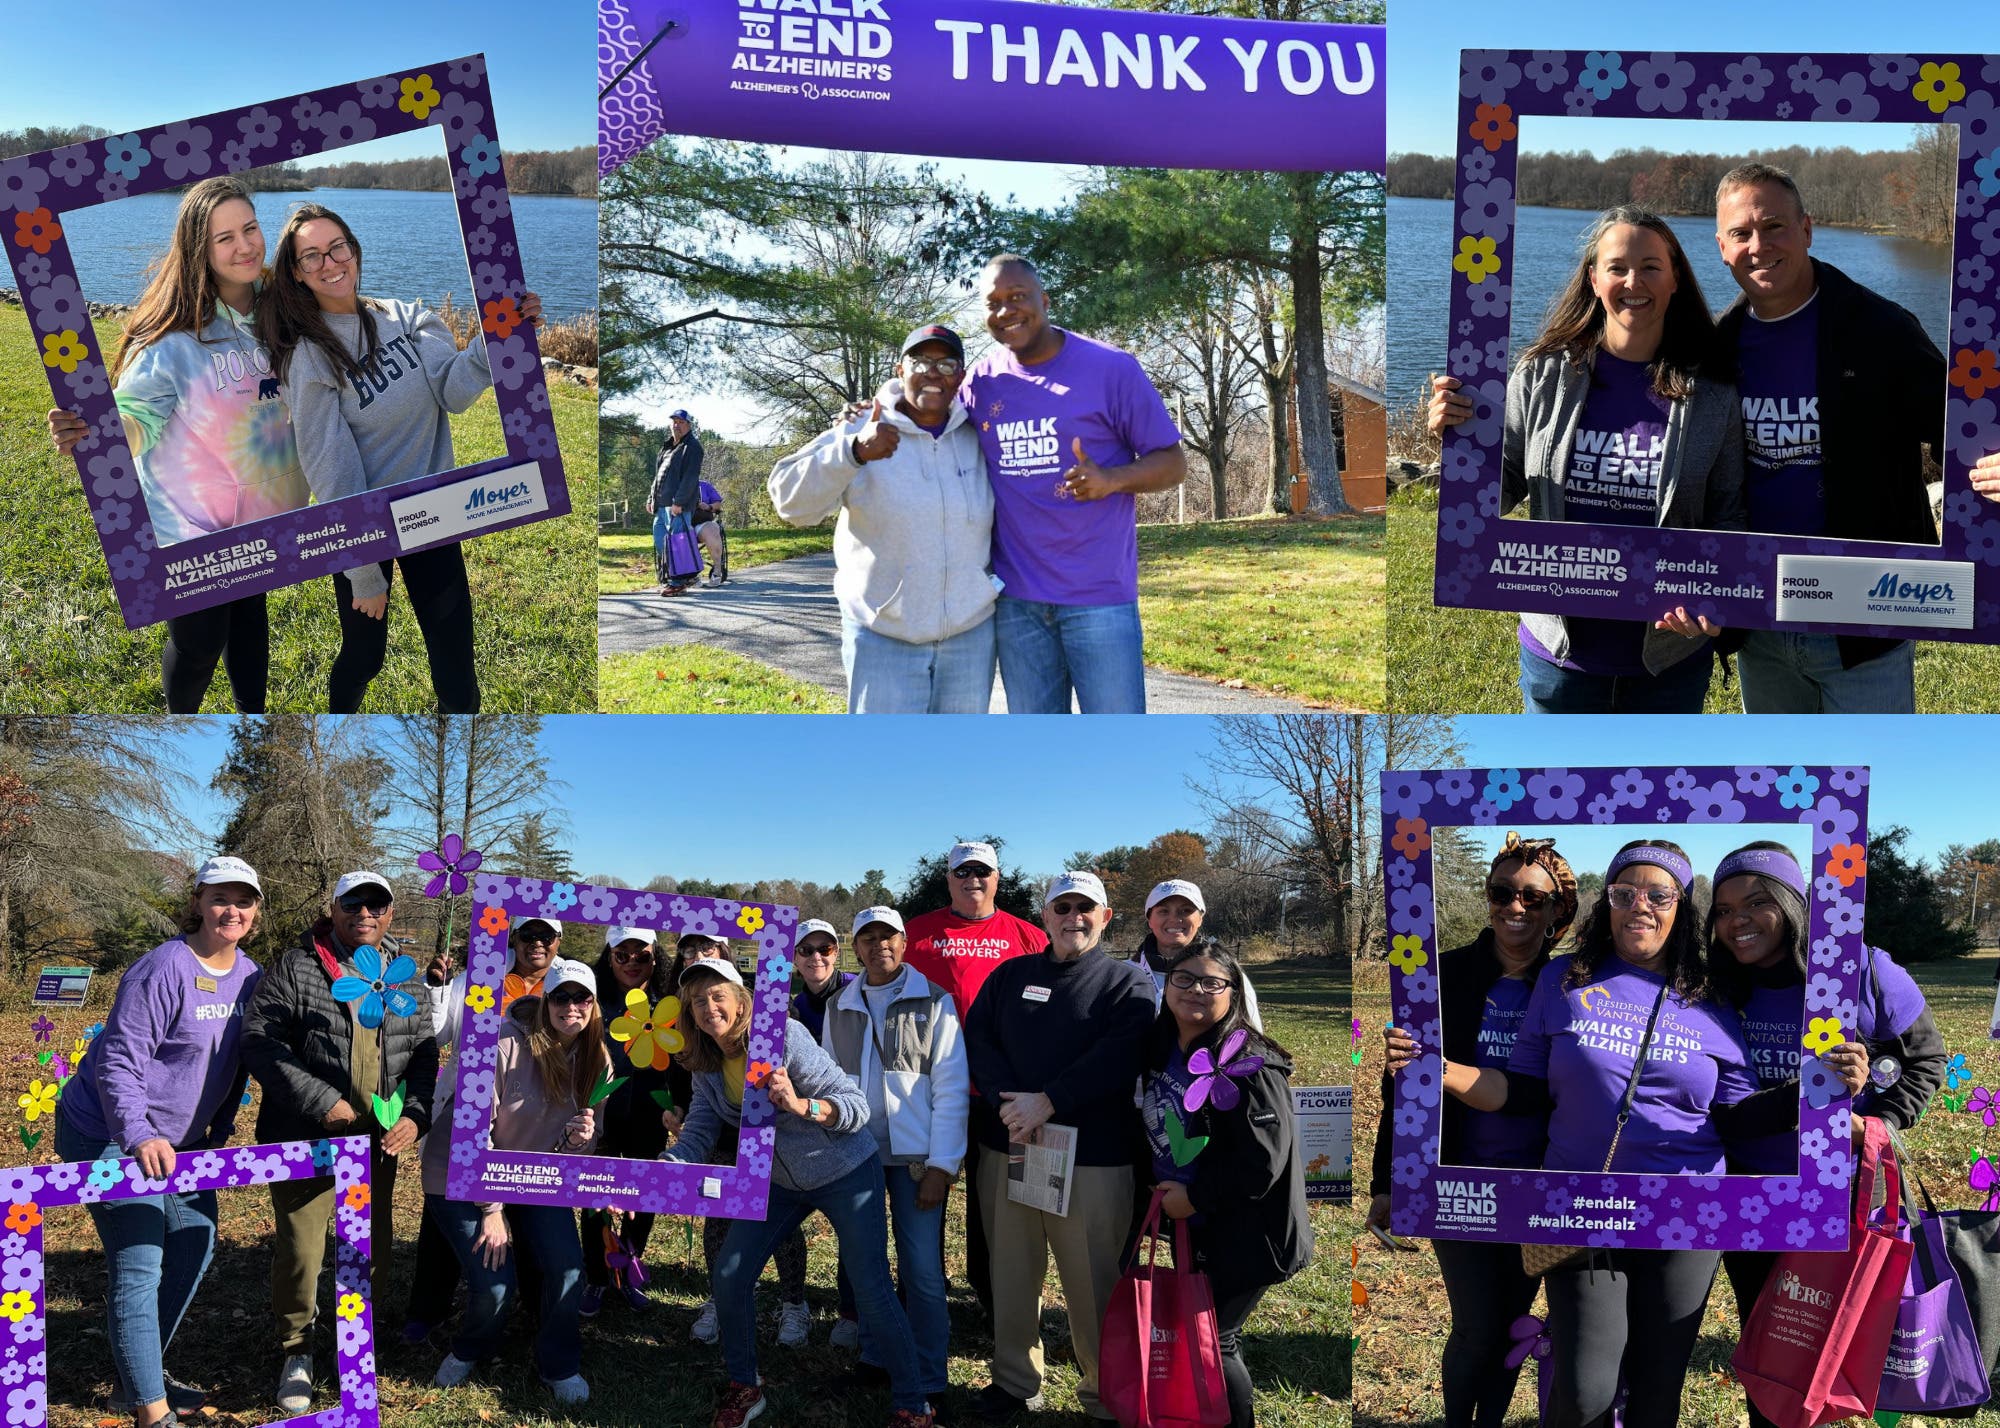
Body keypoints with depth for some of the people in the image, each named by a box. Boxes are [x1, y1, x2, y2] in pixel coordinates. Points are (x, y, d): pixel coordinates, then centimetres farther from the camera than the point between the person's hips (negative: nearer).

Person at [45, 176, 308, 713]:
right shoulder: (175, 333, -23)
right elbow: (136, 415, -24)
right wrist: (91, 430, -45)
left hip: (261, 508, 6)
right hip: (194, 522, -6)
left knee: (249, 615, 23)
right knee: (198, 639, 7)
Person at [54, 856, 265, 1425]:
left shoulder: (248, 975, 2)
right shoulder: (164, 969, -22)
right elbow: (119, 1061, -24)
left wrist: (217, 1134, 10)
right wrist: (139, 1137, -32)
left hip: (180, 1140, 9)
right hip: (110, 1135, -9)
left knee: (193, 1247, 13)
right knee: (138, 1266, -10)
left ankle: (139, 1374, 28)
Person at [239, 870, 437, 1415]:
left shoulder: (404, 976, 9)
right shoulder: (297, 968, -4)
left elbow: (424, 1053, 10)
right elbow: (260, 1042, -11)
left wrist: (416, 1114, -6)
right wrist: (321, 1102, -16)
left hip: (378, 1140, 4)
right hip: (304, 1138, -4)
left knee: (374, 1249, 10)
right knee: (300, 1248, -3)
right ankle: (297, 1353, 21)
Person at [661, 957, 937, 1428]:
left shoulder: (784, 1036, -23)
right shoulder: (706, 1070, -2)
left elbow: (857, 1105, -26)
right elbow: (696, 1137, -6)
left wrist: (800, 1106, -45)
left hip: (846, 1173, -6)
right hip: (780, 1181, 6)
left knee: (872, 1293, -10)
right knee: (729, 1275, 2)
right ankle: (743, 1386, 24)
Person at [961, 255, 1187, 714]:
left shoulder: (1111, 368, -5)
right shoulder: (980, 381, 6)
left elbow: (1172, 463, -1)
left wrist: (1112, 479, -21)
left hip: (1099, 594, -4)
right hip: (1015, 598, 4)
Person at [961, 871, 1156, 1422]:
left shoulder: (1128, 983, 4)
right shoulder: (1009, 975, 15)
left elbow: (1118, 1058, -11)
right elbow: (976, 1036, 3)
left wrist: (1047, 1103, -18)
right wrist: (1009, 1104, -13)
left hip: (1094, 1158, -3)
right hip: (1006, 1149, 3)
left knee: (1093, 1283, -1)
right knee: (1011, 1273, 10)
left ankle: (1104, 1392, 14)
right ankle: (1015, 1381, 25)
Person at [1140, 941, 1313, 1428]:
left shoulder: (1248, 1064, -23)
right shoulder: (1160, 1047, 1)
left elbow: (1262, 1159, -27)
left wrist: (1195, 1197, -20)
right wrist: (1156, 1187, 9)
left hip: (1238, 1235, -7)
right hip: (1185, 1228, 8)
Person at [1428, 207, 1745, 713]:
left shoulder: (1713, 396, -5)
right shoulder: (1543, 376, -4)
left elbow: (1730, 521, -1)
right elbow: (1498, 496, 1)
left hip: (1670, 658, 0)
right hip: (1559, 651, 0)